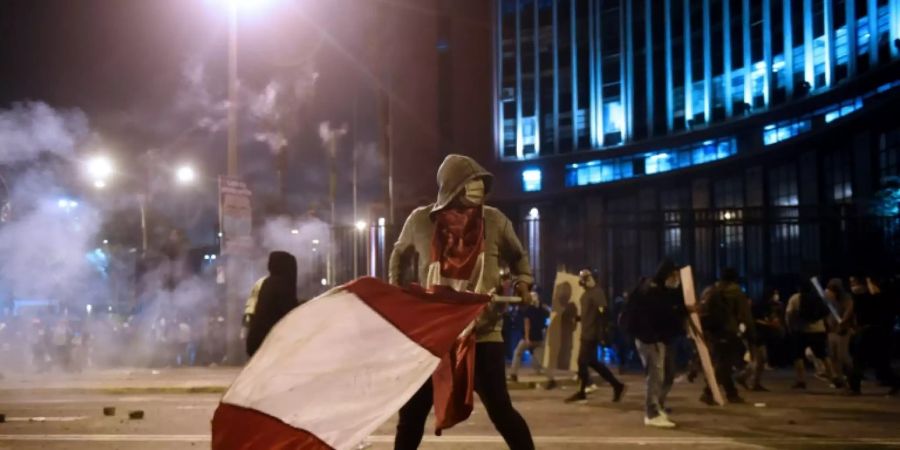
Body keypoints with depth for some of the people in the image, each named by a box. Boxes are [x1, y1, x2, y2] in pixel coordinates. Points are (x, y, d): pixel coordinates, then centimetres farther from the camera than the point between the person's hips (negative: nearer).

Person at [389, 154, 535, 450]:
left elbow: (517, 256, 15)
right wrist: (395, 286, 8)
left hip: (483, 332, -1)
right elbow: (400, 254, 19)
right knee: (412, 410, 8)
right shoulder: (421, 220, -2)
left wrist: (523, 281, -2)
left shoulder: (494, 220, -2)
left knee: (499, 407, -7)